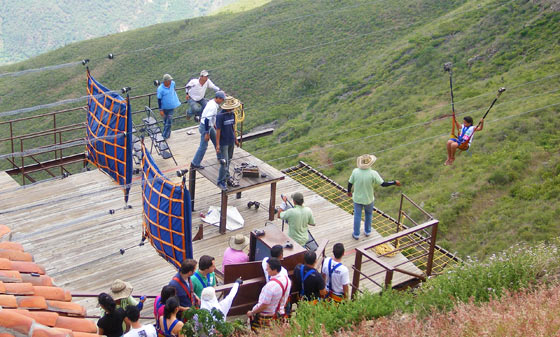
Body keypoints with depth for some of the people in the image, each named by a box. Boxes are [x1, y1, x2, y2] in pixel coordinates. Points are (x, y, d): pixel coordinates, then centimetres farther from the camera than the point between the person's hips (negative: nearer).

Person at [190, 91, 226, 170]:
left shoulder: (212, 103, 3)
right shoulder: (213, 107, -28)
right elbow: (207, 120, -29)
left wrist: (213, 124, 28)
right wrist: (207, 133, -25)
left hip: (209, 125, 10)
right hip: (205, 127, -10)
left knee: (216, 140, 22)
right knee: (203, 146, -3)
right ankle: (195, 164, 5)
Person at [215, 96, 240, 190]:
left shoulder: (232, 114, 3)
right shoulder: (220, 116, -19)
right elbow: (218, 130, -17)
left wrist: (235, 139, 21)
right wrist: (217, 145, -18)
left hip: (231, 141, 7)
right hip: (223, 142, -7)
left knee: (228, 161, 17)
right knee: (224, 162, -7)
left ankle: (226, 177, 31)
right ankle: (221, 182, 3)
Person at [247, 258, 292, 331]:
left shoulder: (271, 285, -31)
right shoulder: (286, 278, -5)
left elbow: (264, 305, -24)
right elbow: (286, 297, 11)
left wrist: (252, 312, -11)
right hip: (280, 313, 8)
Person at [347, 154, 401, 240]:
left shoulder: (355, 172, -21)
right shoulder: (373, 174, -26)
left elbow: (350, 183, -7)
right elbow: (383, 184, -19)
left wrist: (349, 191, 13)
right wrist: (395, 182, -4)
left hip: (357, 198, 1)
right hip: (368, 199, -1)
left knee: (357, 216, 19)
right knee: (368, 214, 26)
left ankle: (356, 234, 31)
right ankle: (367, 231, 42)